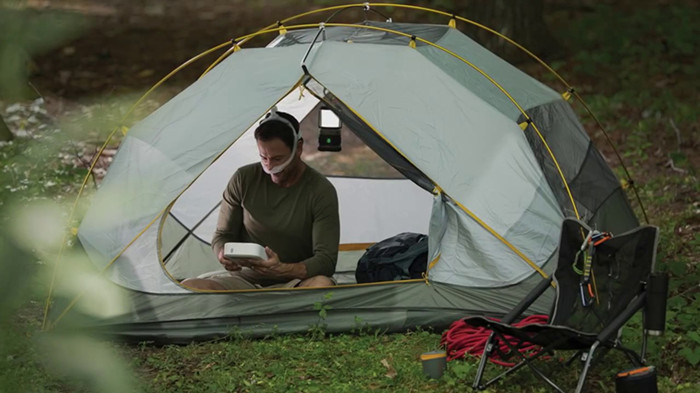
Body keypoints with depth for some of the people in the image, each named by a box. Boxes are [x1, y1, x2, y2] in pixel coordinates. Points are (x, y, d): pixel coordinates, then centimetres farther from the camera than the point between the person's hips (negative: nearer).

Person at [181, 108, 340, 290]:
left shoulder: (321, 191, -7)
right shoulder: (244, 179, 1)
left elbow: (326, 260, -12)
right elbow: (222, 235, 8)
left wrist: (283, 270, -32)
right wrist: (224, 255, -18)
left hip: (291, 285, -2)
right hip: (245, 278, 2)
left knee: (323, 285, -40)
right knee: (188, 288, -30)